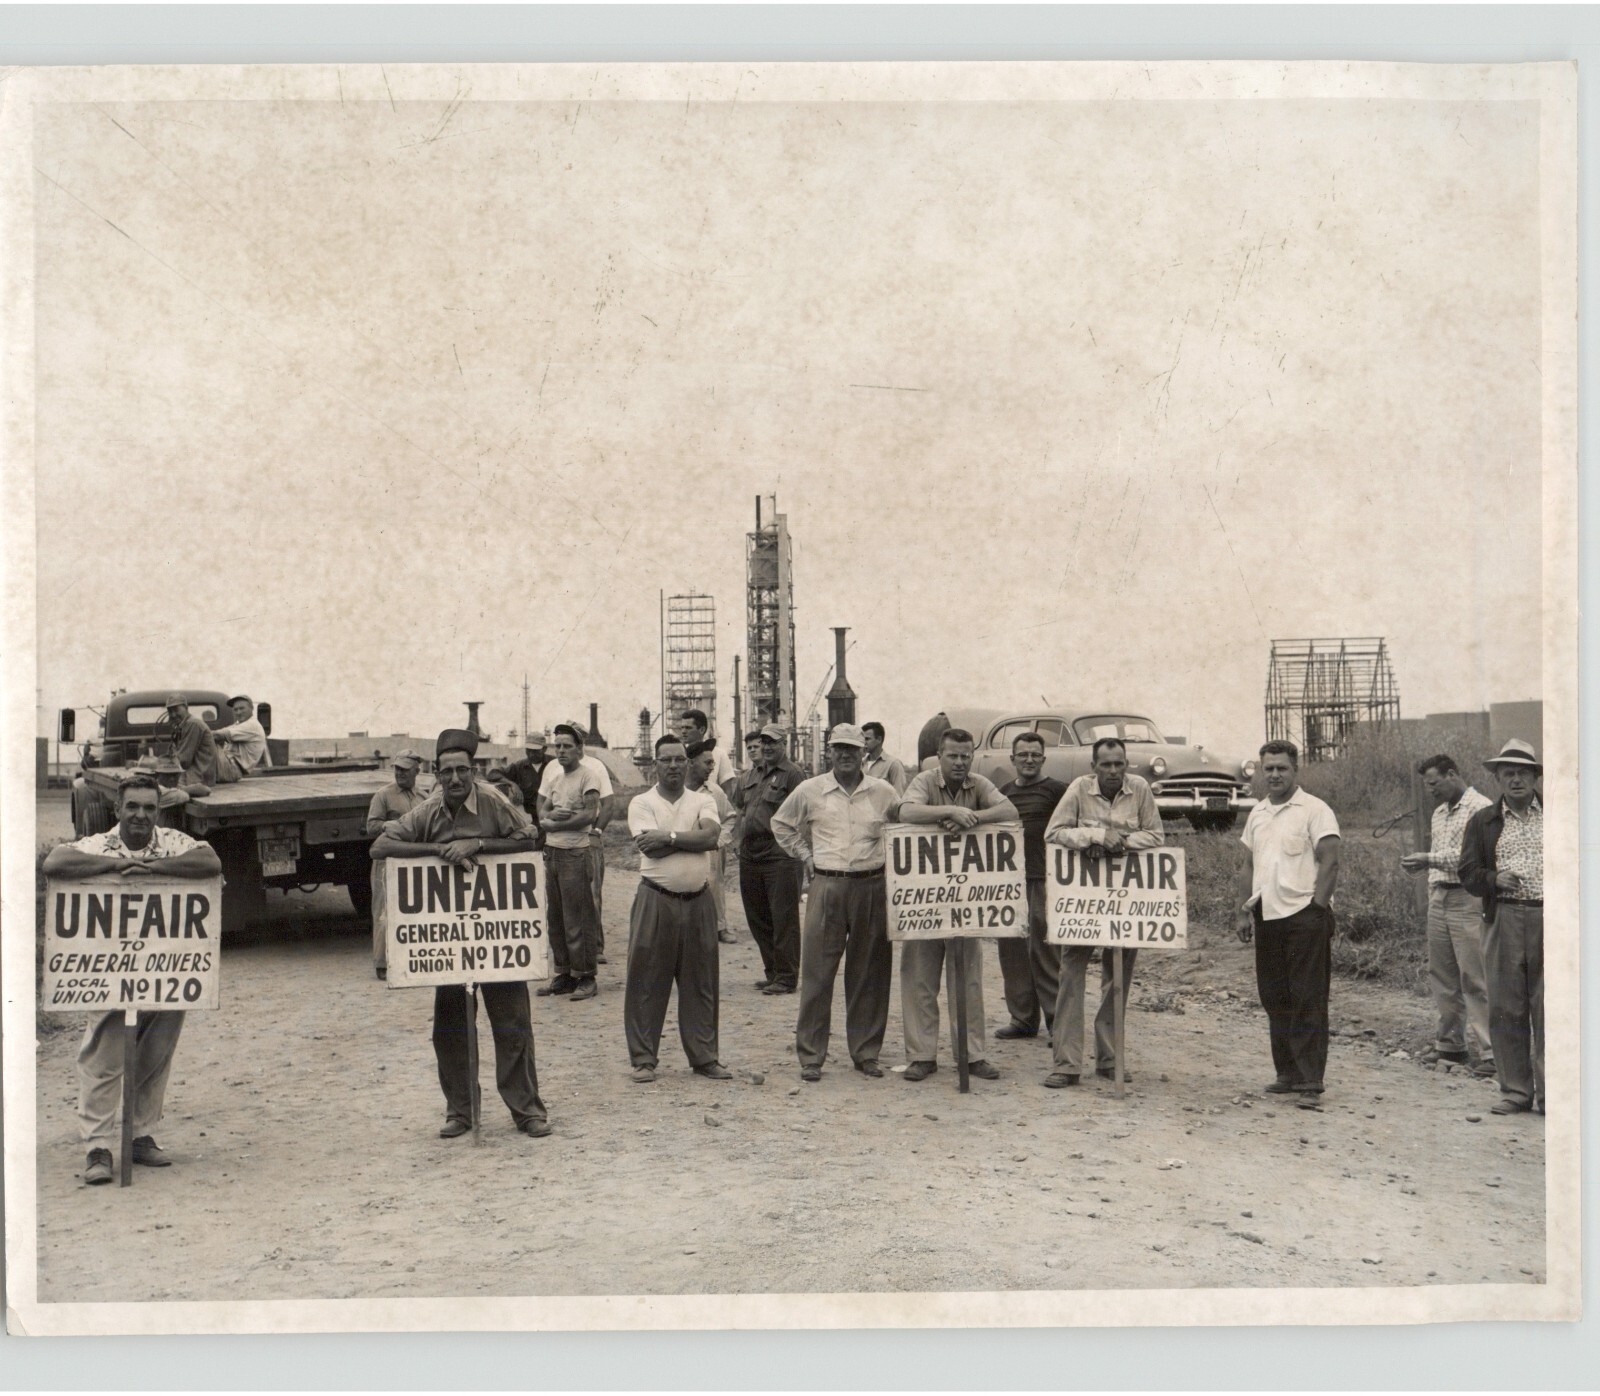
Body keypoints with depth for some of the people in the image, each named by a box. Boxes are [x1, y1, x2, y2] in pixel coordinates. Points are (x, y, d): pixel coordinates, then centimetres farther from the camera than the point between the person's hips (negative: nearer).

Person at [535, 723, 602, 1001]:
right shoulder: (551, 770, 11)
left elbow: (590, 814, -18)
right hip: (551, 851, 7)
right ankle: (564, 974, 19)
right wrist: (551, 814, -14)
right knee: (555, 916, 10)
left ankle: (585, 977, 3)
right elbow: (542, 811, 10)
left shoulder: (587, 775, -9)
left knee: (578, 918, -4)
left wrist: (552, 823, -11)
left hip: (576, 853, -7)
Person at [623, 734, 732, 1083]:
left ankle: (704, 1056, 18)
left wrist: (668, 836, -15)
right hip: (655, 901, -2)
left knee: (700, 982, 8)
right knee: (647, 982, 1)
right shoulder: (641, 803, 1)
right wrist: (690, 838, -10)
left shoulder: (702, 801, 8)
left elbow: (711, 835, -13)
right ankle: (644, 1059, 10)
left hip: (698, 901, 3)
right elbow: (651, 847, -15)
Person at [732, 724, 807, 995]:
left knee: (783, 918, -4)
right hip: (750, 855, 8)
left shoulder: (793, 774, -6)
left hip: (780, 854, -8)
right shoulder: (751, 774, 16)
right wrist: (741, 839, 13)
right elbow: (740, 808, 24)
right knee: (757, 917, 13)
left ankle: (786, 978, 3)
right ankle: (772, 972, 24)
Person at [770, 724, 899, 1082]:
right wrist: (806, 855, 11)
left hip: (871, 887, 1)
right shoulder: (810, 791, 3)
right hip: (827, 887, -1)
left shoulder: (883, 792, 4)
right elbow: (781, 824, 18)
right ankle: (810, 1056, 6)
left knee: (870, 974, 6)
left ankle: (866, 1053, 18)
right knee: (817, 972, -1)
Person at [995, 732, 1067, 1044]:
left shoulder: (1056, 791, -1)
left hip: (1044, 879, -6)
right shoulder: (1003, 793, 15)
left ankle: (1061, 1023, 1)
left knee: (1049, 953, -5)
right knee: (1011, 950, 9)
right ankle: (1023, 1018, 19)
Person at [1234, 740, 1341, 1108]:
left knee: (1308, 1001, -5)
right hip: (1268, 916, 7)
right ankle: (1287, 1074, 21)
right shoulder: (1257, 814, 15)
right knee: (1274, 999, 11)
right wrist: (1244, 911, 13)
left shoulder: (1315, 810, -5)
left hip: (1304, 915, -7)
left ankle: (1310, 1082, -2)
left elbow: (1329, 863, -11)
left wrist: (1317, 907, -18)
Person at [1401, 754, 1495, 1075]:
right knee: (1442, 976, 10)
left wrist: (1431, 859, -20)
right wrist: (1422, 862, 5)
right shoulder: (1439, 813, 19)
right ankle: (1451, 1042, 20)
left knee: (1473, 978, -7)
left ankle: (1485, 1051, -4)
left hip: (1467, 900, -8)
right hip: (1438, 898, 8)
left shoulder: (1480, 808, -8)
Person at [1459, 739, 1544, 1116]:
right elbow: (1468, 873, 9)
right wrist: (1494, 879, -10)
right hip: (1503, 920, 1)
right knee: (1505, 1008, 3)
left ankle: (1550, 1094, 7)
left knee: (1549, 1008, -1)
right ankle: (1515, 1090, 12)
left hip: (1550, 919, -1)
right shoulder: (1483, 821, 11)